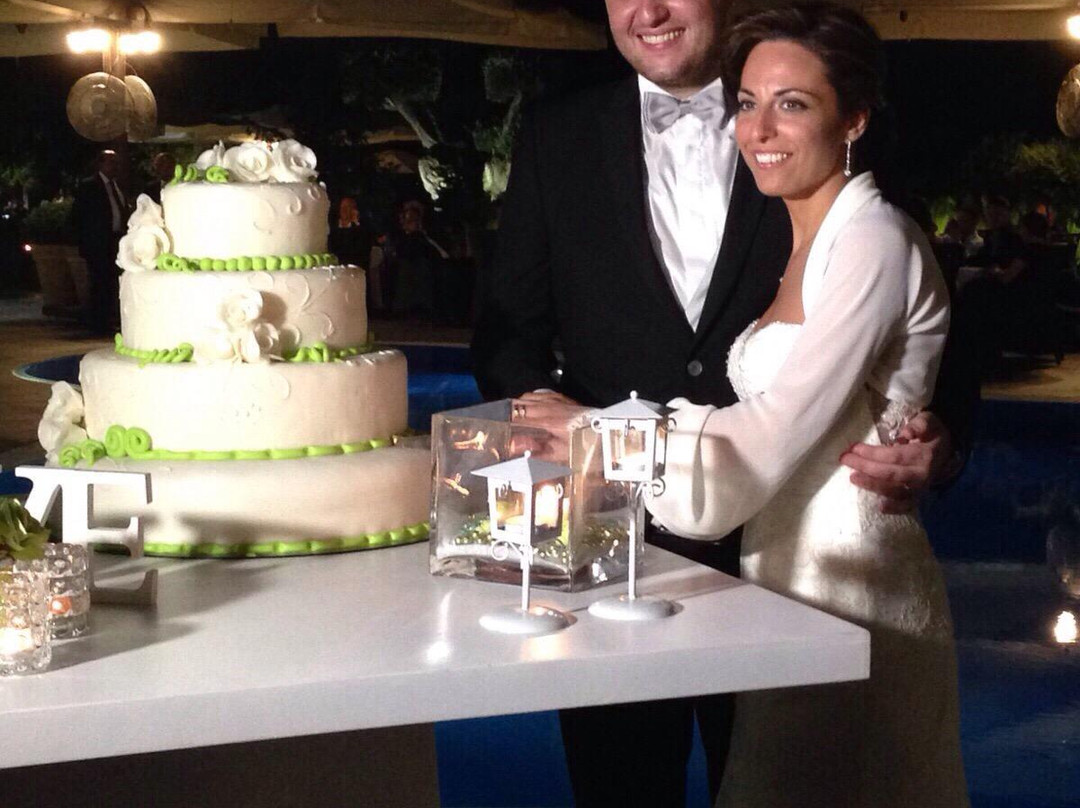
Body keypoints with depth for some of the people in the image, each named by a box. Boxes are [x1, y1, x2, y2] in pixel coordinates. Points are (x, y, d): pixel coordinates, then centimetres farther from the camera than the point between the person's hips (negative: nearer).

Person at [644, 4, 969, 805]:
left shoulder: (874, 240, -15)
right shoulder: (803, 247, 12)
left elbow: (781, 427, -21)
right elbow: (762, 425, 10)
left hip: (854, 593, -8)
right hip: (784, 578, 8)